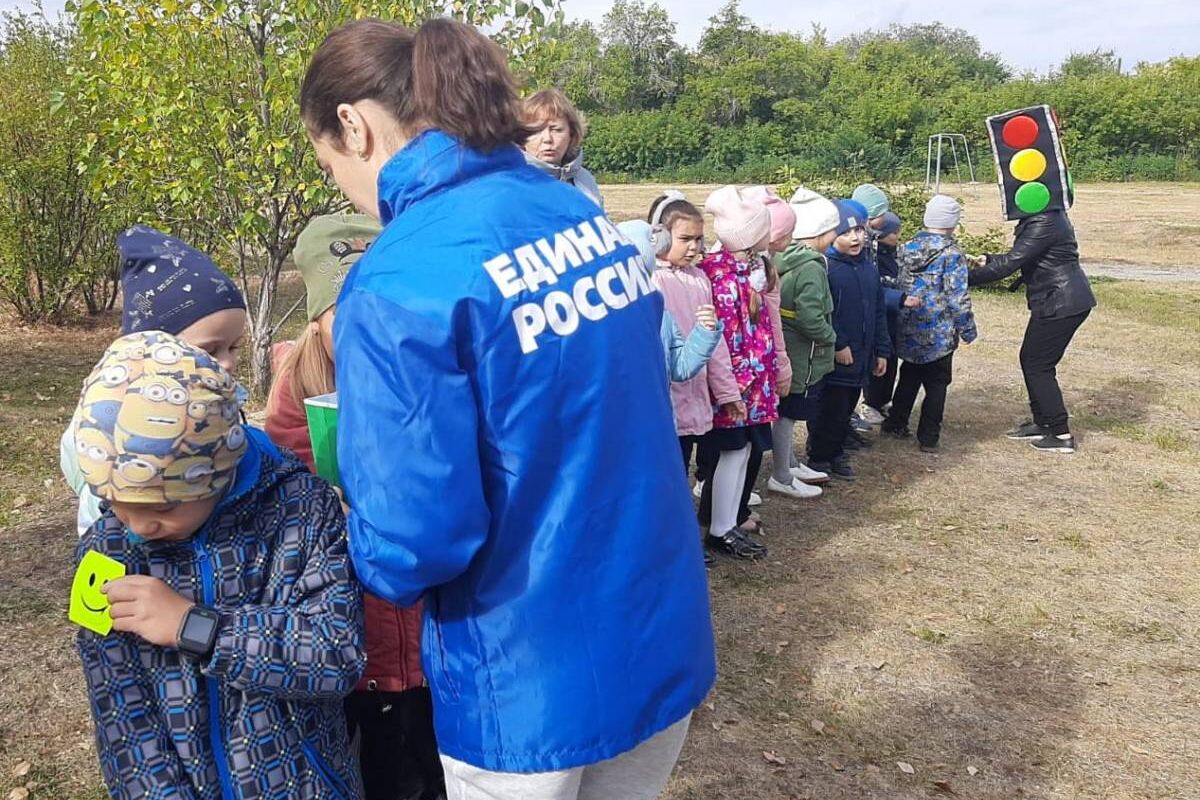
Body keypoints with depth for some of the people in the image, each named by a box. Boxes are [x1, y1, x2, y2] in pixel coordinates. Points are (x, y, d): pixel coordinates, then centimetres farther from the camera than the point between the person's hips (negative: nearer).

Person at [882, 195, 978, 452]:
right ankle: (928, 437, 7)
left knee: (909, 376, 21)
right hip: (938, 333, -5)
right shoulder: (951, 254, -13)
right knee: (937, 383, 5)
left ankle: (895, 423, 27)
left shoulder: (908, 248, 4)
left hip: (908, 330, 5)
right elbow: (958, 297, -12)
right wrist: (967, 329, -3)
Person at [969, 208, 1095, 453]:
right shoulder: (1047, 217, 11)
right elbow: (1020, 258, 20)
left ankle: (1061, 435, 5)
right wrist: (988, 260, 16)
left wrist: (967, 278, -21)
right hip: (1061, 301, 10)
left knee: (1038, 365, -2)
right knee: (1031, 360, 16)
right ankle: (1041, 422, 27)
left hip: (1060, 303, -10)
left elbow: (1010, 263, -25)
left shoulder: (1044, 224, -22)